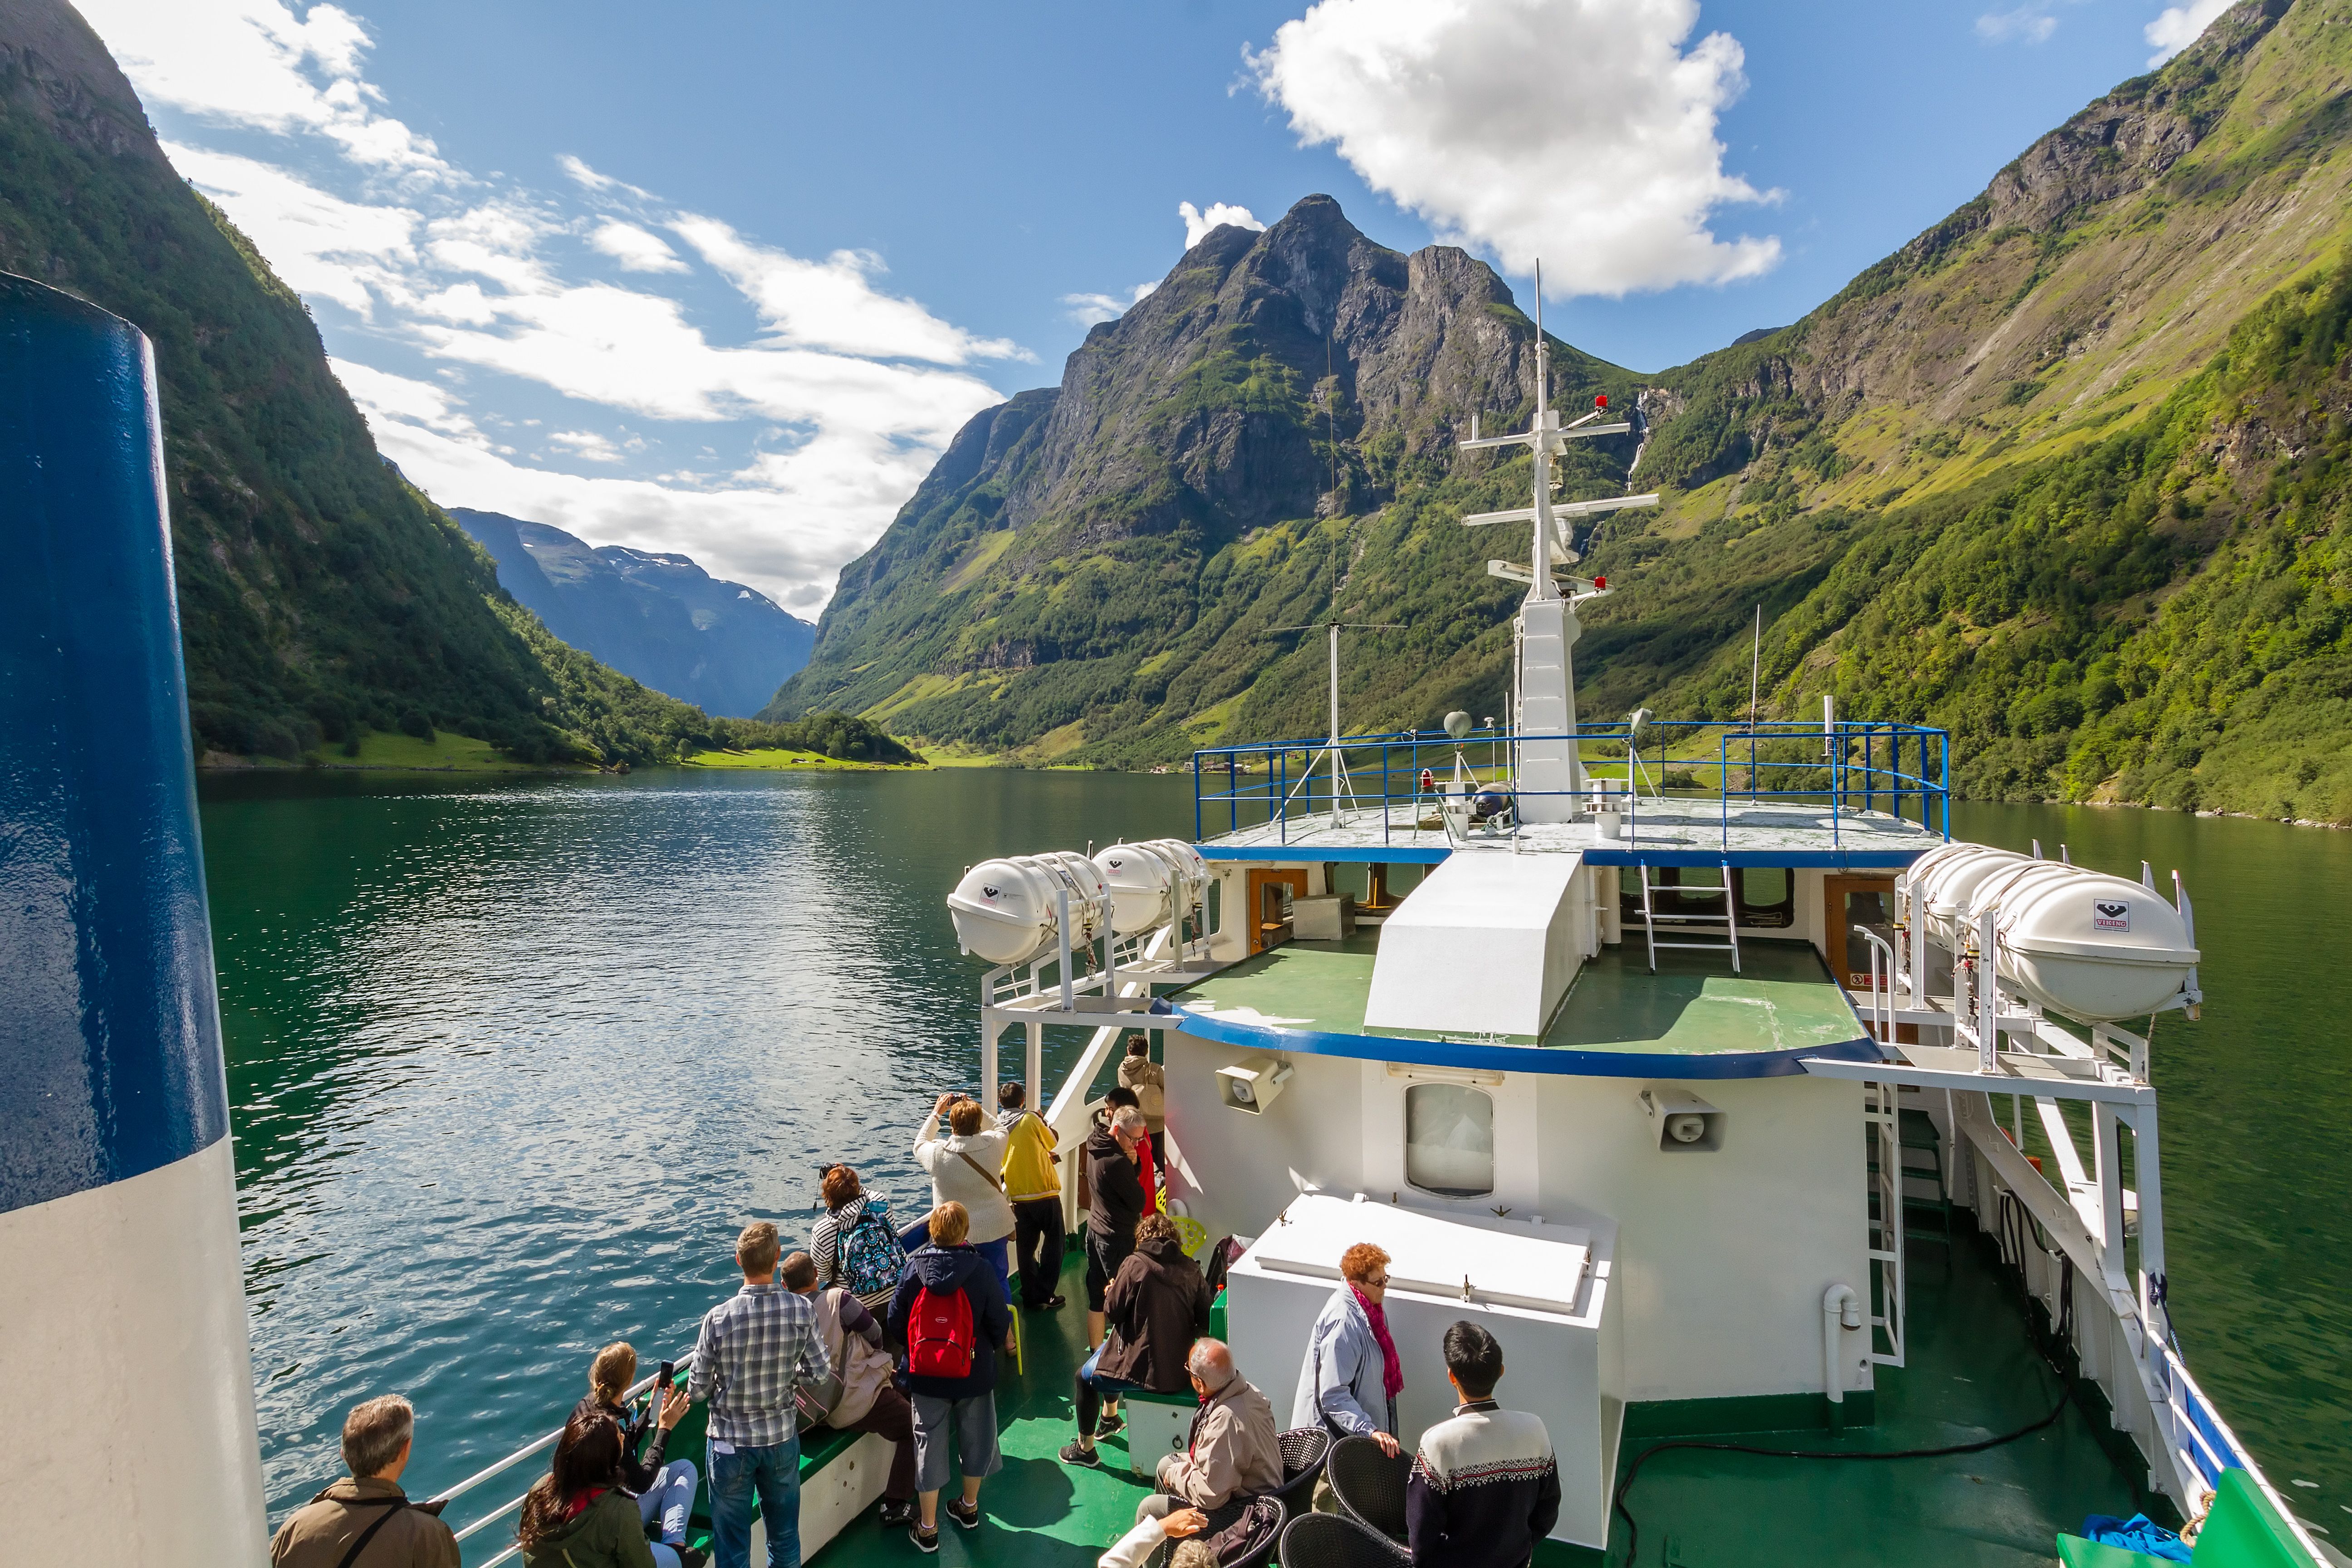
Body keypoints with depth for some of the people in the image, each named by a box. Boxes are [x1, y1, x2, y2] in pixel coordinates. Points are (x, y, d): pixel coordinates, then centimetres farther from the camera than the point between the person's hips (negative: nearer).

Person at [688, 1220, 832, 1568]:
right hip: (782, 1438, 2)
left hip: (731, 1442, -1)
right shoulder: (802, 1310, -17)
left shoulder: (719, 1318, -22)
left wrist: (692, 1392, 10)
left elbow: (698, 1390, -13)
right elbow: (819, 1375, -9)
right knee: (785, 1535, 21)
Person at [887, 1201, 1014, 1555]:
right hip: (974, 1375, 0)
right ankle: (969, 1507, 40)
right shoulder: (981, 1270, -16)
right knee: (975, 1439, 21)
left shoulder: (914, 1268, -12)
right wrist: (1000, 1343, 14)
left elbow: (896, 1323, -3)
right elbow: (1000, 1323, -9)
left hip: (926, 1376, 0)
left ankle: (927, 1529, 22)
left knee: (929, 1445, 13)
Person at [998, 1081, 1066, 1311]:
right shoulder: (1031, 1119, -12)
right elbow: (1052, 1142, 1)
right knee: (1053, 1241, 11)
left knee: (1025, 1247, 13)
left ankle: (1031, 1297, 18)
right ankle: (1045, 1295, 9)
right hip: (1044, 1191, -4)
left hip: (1018, 1196, 4)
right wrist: (1043, 1122, 16)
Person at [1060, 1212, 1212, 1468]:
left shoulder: (1135, 1265, -15)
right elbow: (1205, 1321, 0)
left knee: (1085, 1377, 22)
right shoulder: (1191, 1269, -3)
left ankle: (1085, 1449, 31)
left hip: (1143, 1368, -6)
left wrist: (1110, 1293, 11)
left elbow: (1112, 1314, -10)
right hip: (1179, 1368, 6)